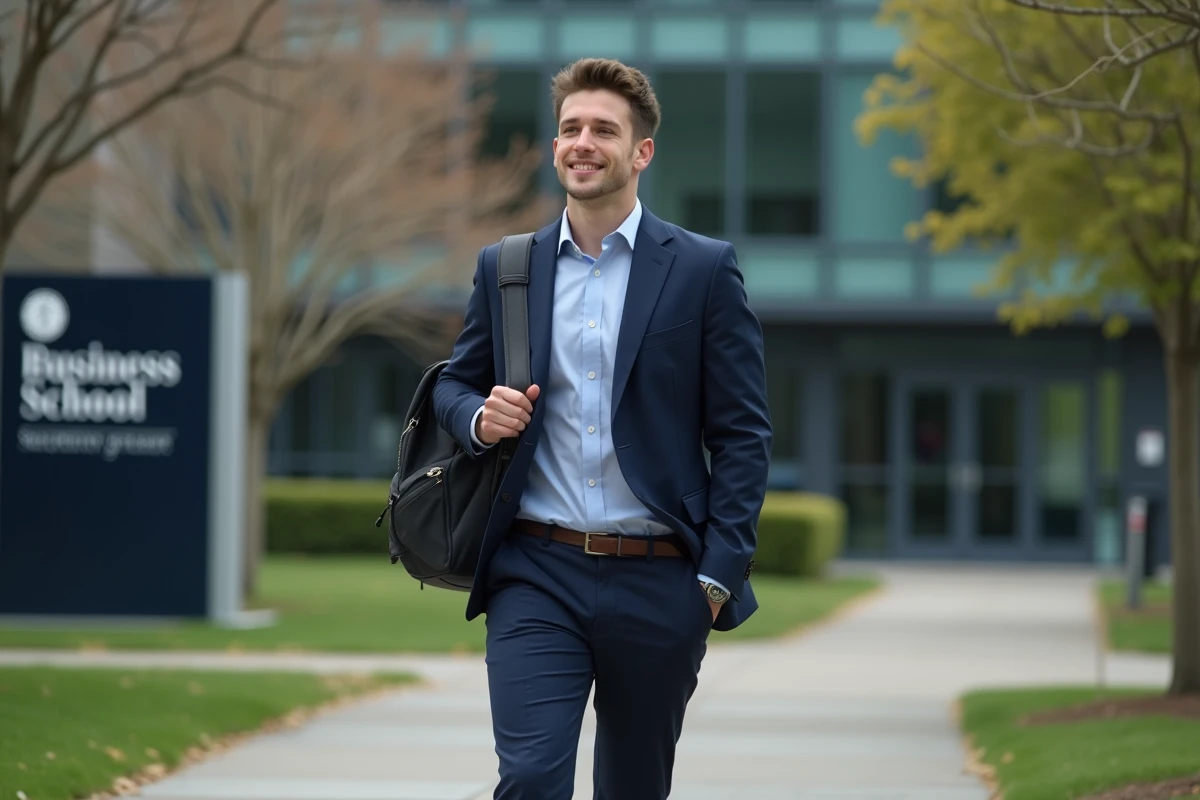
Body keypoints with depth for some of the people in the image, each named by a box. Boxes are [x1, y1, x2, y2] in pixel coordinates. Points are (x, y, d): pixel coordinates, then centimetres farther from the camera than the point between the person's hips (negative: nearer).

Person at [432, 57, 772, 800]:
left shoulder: (704, 270, 1)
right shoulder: (504, 267, 9)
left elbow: (744, 433, 0)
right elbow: (454, 385, 20)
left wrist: (720, 575, -8)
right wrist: (479, 418, -5)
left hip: (659, 585, -1)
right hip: (536, 577, 1)